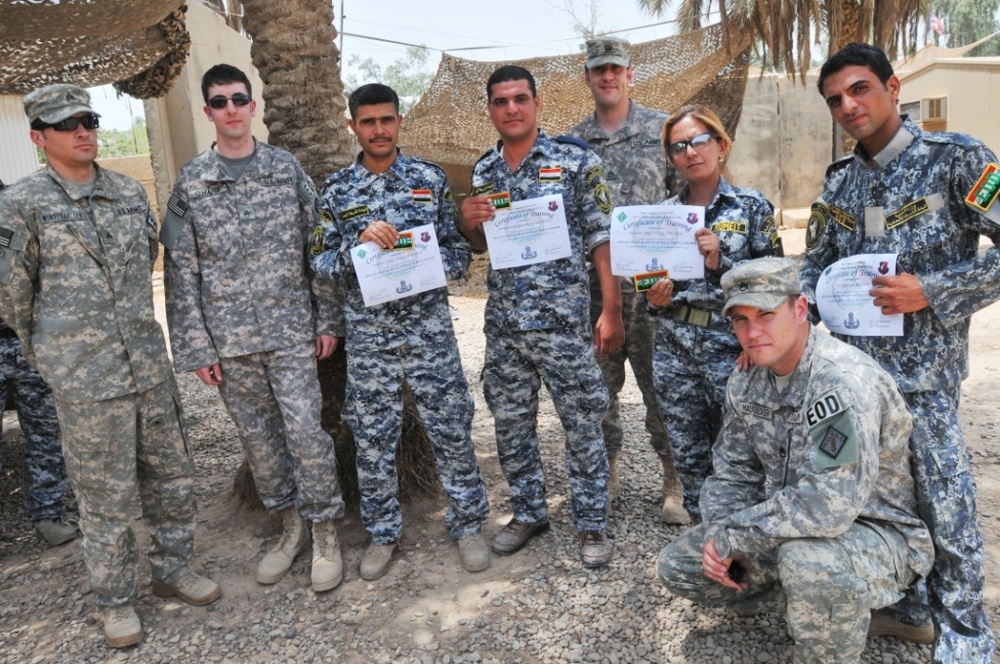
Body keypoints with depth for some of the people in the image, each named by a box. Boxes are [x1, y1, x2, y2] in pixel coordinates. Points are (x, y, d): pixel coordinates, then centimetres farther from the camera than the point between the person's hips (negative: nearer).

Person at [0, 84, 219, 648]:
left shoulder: (131, 192, 8)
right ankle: (117, 598, 25)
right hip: (86, 378, -5)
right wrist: (52, 354, 8)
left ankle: (173, 568, 33)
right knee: (107, 495, 7)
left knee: (172, 473, 14)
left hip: (151, 364, 5)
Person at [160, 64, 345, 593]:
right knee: (257, 437, 11)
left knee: (305, 431, -3)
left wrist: (326, 319, 2)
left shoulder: (287, 168, 3)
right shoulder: (190, 183, 2)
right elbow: (181, 271, 2)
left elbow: (316, 245, 5)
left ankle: (325, 534, 16)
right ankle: (290, 527, 29)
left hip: (290, 330, -1)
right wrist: (195, 347, -2)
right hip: (229, 338, 2)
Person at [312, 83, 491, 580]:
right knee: (372, 440, 9)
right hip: (367, 334, 1)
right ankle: (382, 534, 28)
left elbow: (458, 250, 4)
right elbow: (321, 263, 0)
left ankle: (468, 525, 25)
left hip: (429, 327, 0)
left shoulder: (430, 178, 3)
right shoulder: (336, 190, 3)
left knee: (451, 430, 6)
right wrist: (359, 242, -17)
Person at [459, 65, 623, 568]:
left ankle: (591, 523, 21)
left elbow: (600, 238, -5)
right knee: (511, 426, 13)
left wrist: (611, 310, -10)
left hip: (564, 320, -4)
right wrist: (468, 222, -5)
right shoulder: (483, 172, 9)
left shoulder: (575, 160, -4)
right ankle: (528, 513, 32)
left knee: (583, 426, 4)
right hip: (503, 324, 5)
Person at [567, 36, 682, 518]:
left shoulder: (662, 129, 3)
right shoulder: (572, 142, 10)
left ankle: (673, 479, 16)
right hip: (593, 283, 3)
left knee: (661, 380, 2)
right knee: (599, 382, 10)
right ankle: (607, 475, 25)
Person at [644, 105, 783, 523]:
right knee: (689, 458, 10)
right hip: (674, 352, 3)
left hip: (731, 350, -3)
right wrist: (655, 300, -4)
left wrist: (721, 261, -16)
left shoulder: (752, 206, 1)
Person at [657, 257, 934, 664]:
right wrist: (720, 535, -13)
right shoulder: (747, 382, -3)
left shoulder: (843, 382, -29)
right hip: (785, 528, 8)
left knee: (808, 561, -40)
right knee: (676, 566, 2)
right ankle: (810, 607, 13)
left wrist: (733, 537, -25)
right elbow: (733, 471, 6)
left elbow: (827, 506, -36)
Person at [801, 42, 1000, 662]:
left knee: (944, 502, 4)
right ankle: (906, 609, 35)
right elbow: (816, 267, 14)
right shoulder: (840, 180, 10)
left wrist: (933, 292, -19)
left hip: (923, 371, -5)